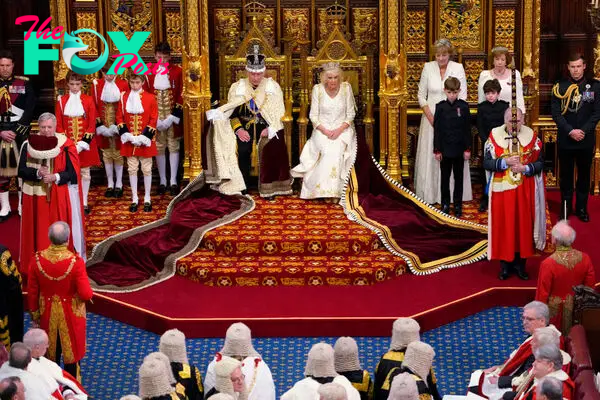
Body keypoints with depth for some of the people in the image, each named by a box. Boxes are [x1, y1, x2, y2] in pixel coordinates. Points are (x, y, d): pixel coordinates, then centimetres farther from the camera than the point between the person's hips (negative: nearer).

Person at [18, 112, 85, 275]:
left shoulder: (65, 145, -6)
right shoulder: (28, 145, 0)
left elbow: (73, 172, -6)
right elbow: (21, 170, -1)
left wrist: (55, 177, -22)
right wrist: (37, 173, -20)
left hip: (60, 197, -2)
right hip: (36, 197, 2)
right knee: (39, 233, 5)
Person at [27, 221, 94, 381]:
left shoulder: (37, 260, -17)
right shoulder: (76, 262, -27)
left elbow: (32, 292, -6)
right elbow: (86, 294, -24)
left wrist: (34, 314, 9)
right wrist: (88, 291, 0)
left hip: (48, 314, 3)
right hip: (71, 315, -3)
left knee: (50, 354, 22)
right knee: (71, 352, 17)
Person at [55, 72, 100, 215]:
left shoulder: (88, 100, 0)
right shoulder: (62, 101, 2)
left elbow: (92, 124, -3)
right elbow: (58, 124, 2)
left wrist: (84, 143, -12)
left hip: (85, 144, 0)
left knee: (85, 172, 6)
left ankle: (84, 203, 13)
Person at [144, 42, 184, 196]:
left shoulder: (177, 71, -1)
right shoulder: (149, 73, 2)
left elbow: (181, 96, -3)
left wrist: (172, 118, -11)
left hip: (173, 118, -1)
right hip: (155, 118, 1)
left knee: (173, 147, 2)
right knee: (159, 148, 6)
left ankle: (173, 182, 8)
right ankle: (162, 181, 14)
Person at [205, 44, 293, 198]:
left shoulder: (273, 87, 3)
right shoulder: (237, 87, 5)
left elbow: (279, 113, 0)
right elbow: (231, 113, 5)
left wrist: (270, 128, -18)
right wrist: (238, 129, -14)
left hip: (267, 125, -1)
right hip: (244, 124, 1)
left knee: (273, 148, -28)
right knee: (243, 149, -28)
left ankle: (269, 188, -15)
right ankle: (243, 187, -13)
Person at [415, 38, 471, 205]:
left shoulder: (458, 68, -3)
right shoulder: (428, 67, 1)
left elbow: (462, 97, -2)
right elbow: (421, 95, 4)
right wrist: (431, 117, -7)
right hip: (431, 117, 1)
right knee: (430, 155, 3)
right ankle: (430, 194, 10)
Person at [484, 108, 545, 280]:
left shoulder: (531, 136, -2)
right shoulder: (495, 136, -4)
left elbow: (540, 163, -1)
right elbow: (486, 163, -6)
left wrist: (525, 168, -18)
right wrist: (505, 162, -20)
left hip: (525, 190, 1)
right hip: (502, 190, -1)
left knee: (524, 225, 5)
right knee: (504, 226, 3)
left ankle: (520, 263, 17)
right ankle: (506, 264, 15)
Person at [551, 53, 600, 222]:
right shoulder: (560, 86, -1)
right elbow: (555, 113, -5)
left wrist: (583, 131, -14)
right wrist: (570, 131, -15)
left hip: (586, 140, 0)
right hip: (565, 140, 0)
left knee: (584, 175, 9)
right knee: (566, 175, 9)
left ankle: (582, 208, 19)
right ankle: (566, 207, 20)